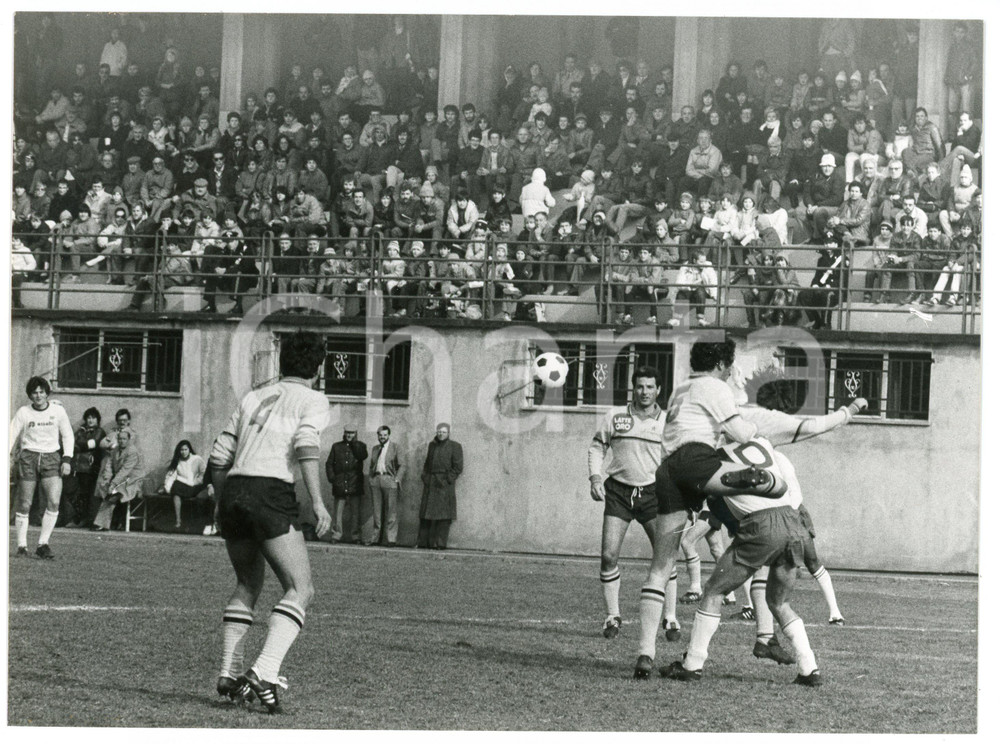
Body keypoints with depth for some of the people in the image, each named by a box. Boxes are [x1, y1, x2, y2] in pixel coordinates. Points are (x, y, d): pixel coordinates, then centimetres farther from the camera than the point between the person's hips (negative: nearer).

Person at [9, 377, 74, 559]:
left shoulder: (58, 410, 2)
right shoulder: (23, 412, 0)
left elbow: (67, 435, 10)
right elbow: (12, 436, 1)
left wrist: (67, 460, 1)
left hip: (52, 457, 1)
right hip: (29, 457, 0)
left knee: (54, 503, -14)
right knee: (24, 505, -2)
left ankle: (43, 544, -6)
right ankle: (21, 545, 9)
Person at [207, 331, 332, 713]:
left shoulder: (253, 397, 23)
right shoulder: (313, 400, 8)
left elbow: (219, 456, 19)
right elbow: (306, 445, -12)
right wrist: (318, 502, -15)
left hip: (234, 489, 6)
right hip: (272, 493, -6)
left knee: (248, 584, 24)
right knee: (300, 589, -3)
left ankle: (228, 673, 17)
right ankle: (264, 673, -21)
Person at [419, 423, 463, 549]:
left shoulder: (454, 446, 0)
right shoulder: (432, 445, 16)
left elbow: (458, 467, -4)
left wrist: (448, 480, -12)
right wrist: (424, 477, 9)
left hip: (444, 483, -5)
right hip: (430, 483, 5)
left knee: (443, 514, -7)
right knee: (426, 513, 3)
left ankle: (440, 543, -7)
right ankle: (423, 542, 5)